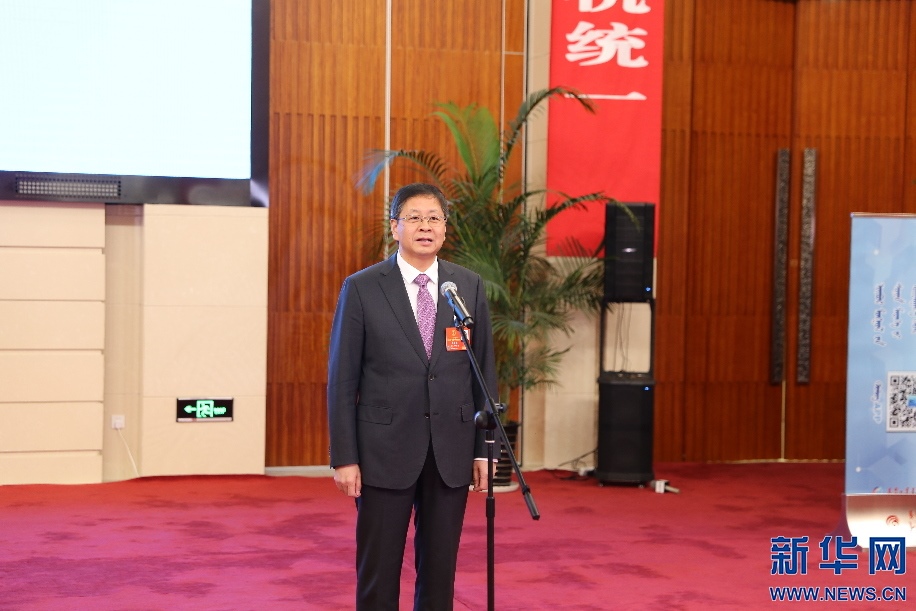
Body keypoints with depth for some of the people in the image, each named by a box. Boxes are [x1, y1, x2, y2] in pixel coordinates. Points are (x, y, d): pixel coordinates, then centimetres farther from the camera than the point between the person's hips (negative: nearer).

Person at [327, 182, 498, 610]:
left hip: (451, 452, 2)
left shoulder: (470, 287, 5)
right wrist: (344, 457, -7)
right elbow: (342, 379, -3)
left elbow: (484, 371, 8)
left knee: (440, 567, 10)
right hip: (386, 449, -2)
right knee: (378, 569, 5)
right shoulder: (362, 288, -3)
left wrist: (483, 449, 4)